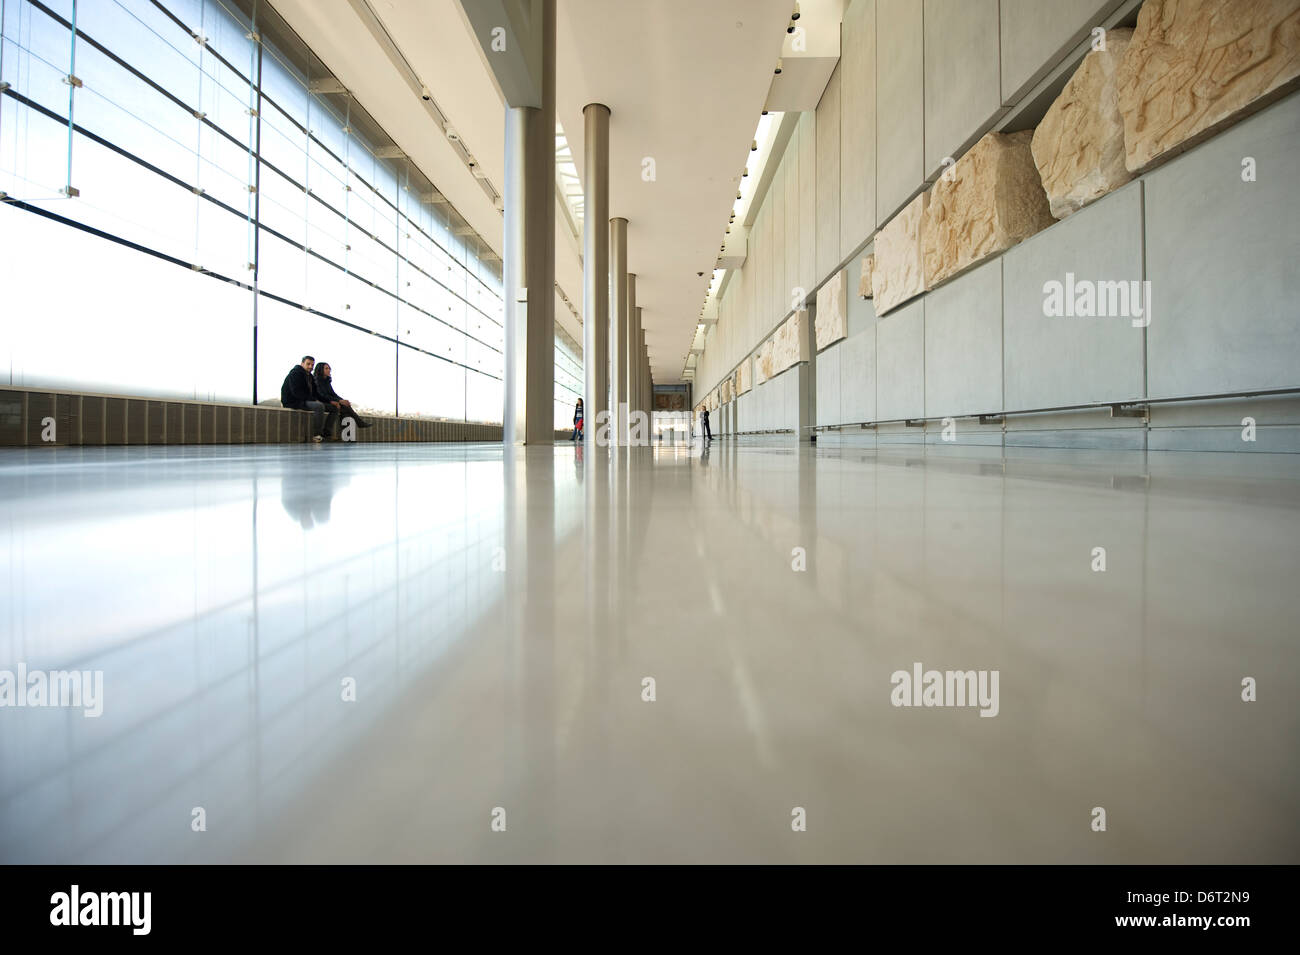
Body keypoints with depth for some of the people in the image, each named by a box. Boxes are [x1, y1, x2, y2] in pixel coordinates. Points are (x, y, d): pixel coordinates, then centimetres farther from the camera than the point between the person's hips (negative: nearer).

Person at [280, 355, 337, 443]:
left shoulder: (309, 376, 19)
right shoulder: (295, 373, -8)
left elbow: (314, 392, 20)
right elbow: (296, 392, -19)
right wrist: (313, 400, -22)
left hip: (308, 401, 9)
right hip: (294, 402, -9)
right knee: (319, 406, -36)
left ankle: (326, 432, -10)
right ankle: (317, 434, -28)